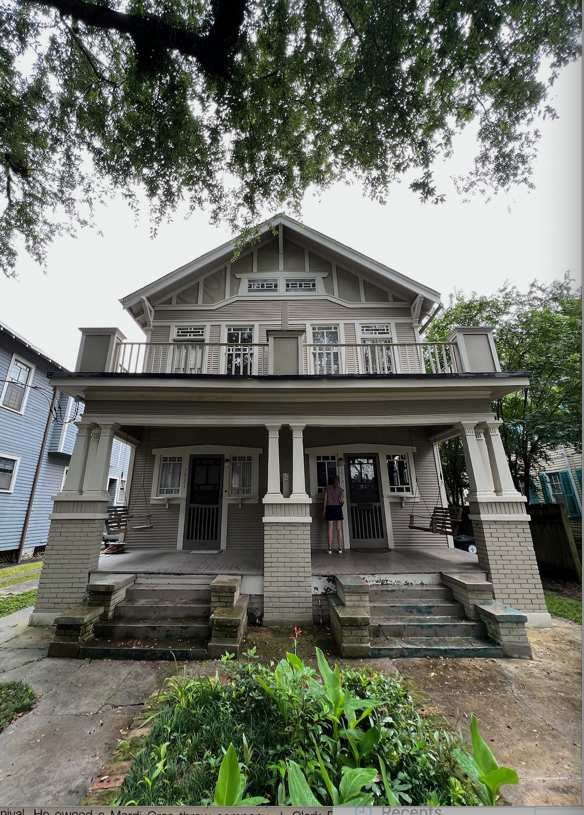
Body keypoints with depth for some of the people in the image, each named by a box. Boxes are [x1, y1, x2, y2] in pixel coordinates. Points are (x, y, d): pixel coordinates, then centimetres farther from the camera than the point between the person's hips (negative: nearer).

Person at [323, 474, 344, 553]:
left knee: (330, 528, -1)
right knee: (339, 528, 4)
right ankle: (340, 548, 3)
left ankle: (330, 549, -1)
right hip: (337, 507, 0)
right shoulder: (340, 489, 5)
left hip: (329, 507, 0)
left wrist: (324, 510, 4)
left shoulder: (327, 488, 5)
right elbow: (342, 501, -6)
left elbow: (325, 500, 0)